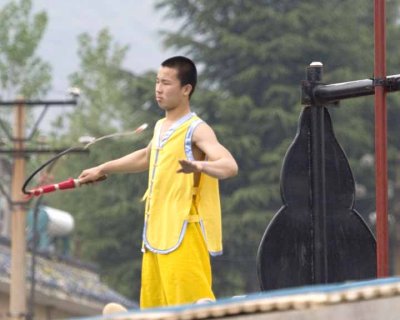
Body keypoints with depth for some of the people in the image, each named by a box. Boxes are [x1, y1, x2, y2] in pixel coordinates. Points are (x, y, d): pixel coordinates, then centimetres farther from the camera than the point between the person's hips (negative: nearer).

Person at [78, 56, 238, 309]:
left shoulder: (197, 130, -9)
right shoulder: (161, 127, 16)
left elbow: (229, 165, -24)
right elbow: (145, 157, 37)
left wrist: (200, 166, -44)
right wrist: (102, 170, 43)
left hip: (184, 236, -8)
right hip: (155, 235, 8)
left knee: (192, 304, -18)